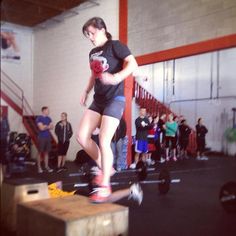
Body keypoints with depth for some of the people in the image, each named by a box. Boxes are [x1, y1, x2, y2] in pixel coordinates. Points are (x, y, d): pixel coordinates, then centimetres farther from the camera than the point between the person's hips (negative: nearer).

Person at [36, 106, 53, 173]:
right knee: (40, 152, 0)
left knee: (46, 152, 8)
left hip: (48, 137, 6)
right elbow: (41, 128, -15)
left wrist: (45, 126, -10)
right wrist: (48, 126, -4)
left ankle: (46, 166, 13)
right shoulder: (39, 118, -7)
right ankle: (39, 167, 6)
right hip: (41, 137, -6)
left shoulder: (49, 118, 13)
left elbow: (52, 127, 5)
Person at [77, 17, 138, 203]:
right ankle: (105, 169, 15)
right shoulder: (93, 53, 17)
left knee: (104, 142, -14)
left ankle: (105, 187, -1)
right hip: (98, 100, 8)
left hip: (114, 99, -8)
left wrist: (116, 78, -34)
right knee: (82, 136, -2)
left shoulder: (115, 46, -5)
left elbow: (133, 64, -18)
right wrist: (86, 91, 17)